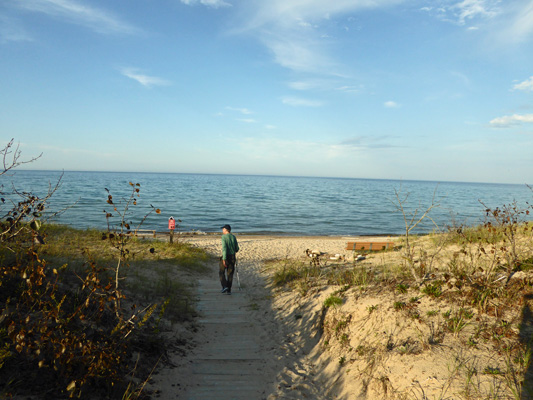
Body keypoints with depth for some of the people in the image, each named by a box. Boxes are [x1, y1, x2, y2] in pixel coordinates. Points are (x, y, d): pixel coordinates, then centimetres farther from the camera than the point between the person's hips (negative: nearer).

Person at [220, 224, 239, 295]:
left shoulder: (224, 237, -9)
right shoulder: (234, 237, 8)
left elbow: (224, 248, -19)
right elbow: (237, 249, 11)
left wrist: (224, 259, -22)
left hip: (226, 257, -5)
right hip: (232, 257, 5)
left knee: (222, 272, 11)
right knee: (230, 274, 9)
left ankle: (224, 286, -4)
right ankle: (228, 290, 8)